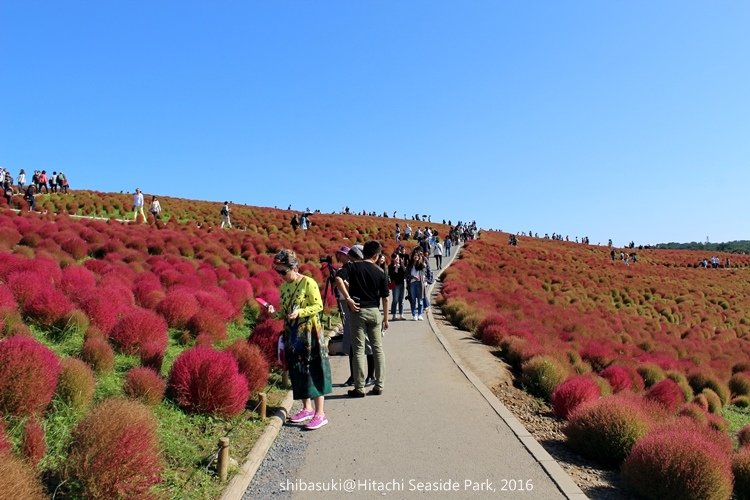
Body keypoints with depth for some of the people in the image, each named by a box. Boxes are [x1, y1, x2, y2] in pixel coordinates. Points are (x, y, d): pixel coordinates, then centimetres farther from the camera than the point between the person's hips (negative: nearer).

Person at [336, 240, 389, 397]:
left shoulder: (353, 266, -2)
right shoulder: (380, 272, 3)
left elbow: (338, 278, -21)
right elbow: (385, 298, 4)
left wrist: (348, 299, -16)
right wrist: (386, 318, 13)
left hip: (358, 310, -2)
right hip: (375, 312, 2)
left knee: (359, 350, 2)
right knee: (378, 349, 11)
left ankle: (359, 388, 5)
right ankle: (379, 386, 15)